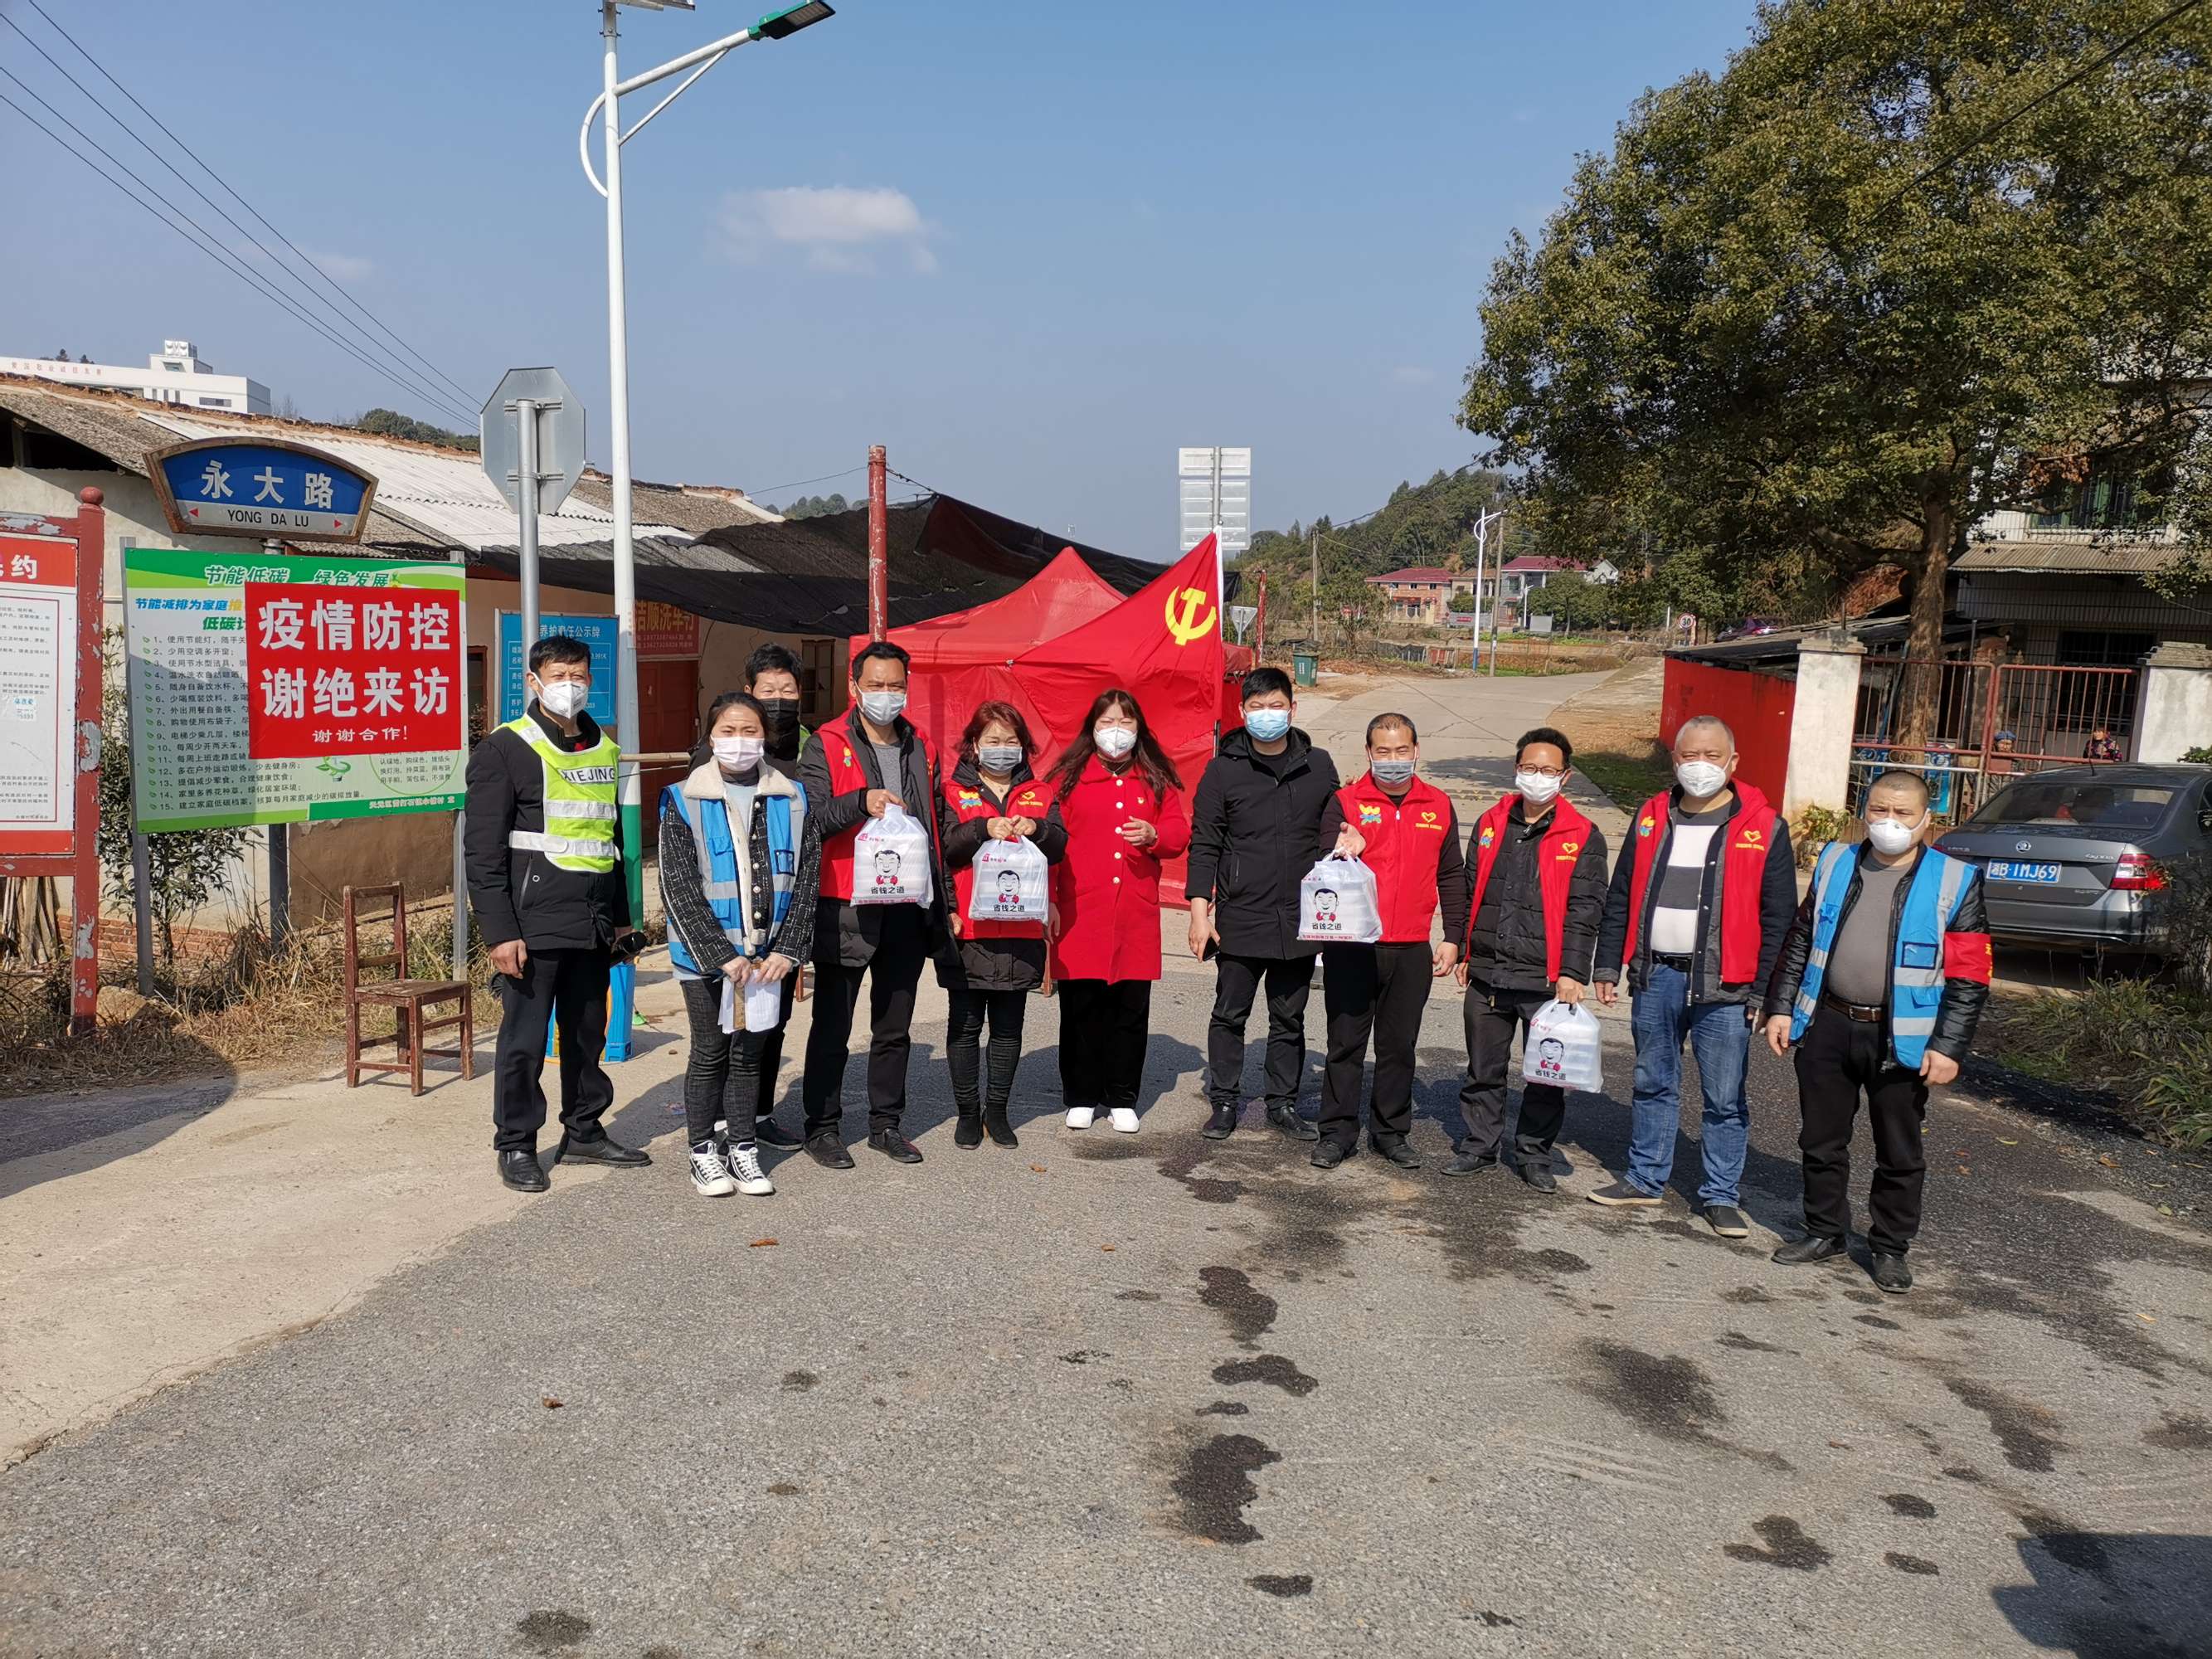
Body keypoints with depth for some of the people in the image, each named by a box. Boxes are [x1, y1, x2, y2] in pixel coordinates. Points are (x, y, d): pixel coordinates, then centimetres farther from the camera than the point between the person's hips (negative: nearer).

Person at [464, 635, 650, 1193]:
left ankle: (584, 1131, 28)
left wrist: (621, 917, 19)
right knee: (524, 1039, 1)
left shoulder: (604, 750, 15)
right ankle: (516, 1145, 14)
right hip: (534, 926, -6)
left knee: (588, 1033, 14)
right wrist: (499, 932, -15)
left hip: (594, 926, 6)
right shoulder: (506, 749, -5)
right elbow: (483, 850, -10)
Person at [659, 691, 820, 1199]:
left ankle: (743, 1148, 23)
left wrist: (786, 950, -8)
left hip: (770, 953, 2)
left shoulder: (791, 800, 3)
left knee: (752, 1052, 11)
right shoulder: (685, 802, -5)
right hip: (706, 953, -2)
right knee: (710, 1052, 8)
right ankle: (704, 1152, 21)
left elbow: (807, 879, 1)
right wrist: (724, 956, -16)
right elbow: (679, 888, -10)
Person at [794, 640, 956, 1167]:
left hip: (908, 910, 5)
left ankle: (886, 1124, 24)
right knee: (832, 1028, 4)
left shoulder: (921, 750, 13)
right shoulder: (827, 746, -3)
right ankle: (822, 1128, 15)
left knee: (894, 1029, 13)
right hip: (845, 911, -4)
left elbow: (936, 830, 18)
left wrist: (944, 901, 15)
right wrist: (862, 801, -29)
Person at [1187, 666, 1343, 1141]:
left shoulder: (1319, 765, 5)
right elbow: (1204, 845, -2)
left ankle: (1284, 1103, 24)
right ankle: (1225, 1103, 20)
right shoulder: (1224, 769, -2)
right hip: (1240, 919, -2)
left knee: (1289, 1018, 12)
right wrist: (1200, 911, -7)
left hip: (1300, 920, 2)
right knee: (1230, 1015, 7)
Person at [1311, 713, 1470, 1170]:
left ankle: (1392, 1132, 23)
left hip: (1412, 951, 3)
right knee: (1346, 1043, 5)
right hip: (1351, 947, -2)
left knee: (1400, 1046, 11)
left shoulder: (1438, 806, 8)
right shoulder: (1345, 802, -2)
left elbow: (1451, 876, 13)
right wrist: (1344, 854, -30)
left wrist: (1453, 937, 9)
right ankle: (1337, 1132, 15)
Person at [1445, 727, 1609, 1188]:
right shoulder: (1491, 824, 9)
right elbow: (1471, 893, 15)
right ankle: (1478, 1146, 26)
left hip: (1546, 980, -3)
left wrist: (1572, 972, -12)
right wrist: (1464, 952, 12)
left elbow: (1584, 910, -6)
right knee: (1483, 1071, 12)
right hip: (1487, 974, 3)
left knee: (1546, 1074, 6)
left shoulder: (1582, 837, -2)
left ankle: (1534, 1154, 21)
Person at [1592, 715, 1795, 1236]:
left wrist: (1763, 993, -8)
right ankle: (1644, 1178, 27)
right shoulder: (1652, 818, 7)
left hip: (1723, 985, -4)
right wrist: (1608, 966, 8)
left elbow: (1778, 918, -4)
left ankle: (1721, 1197, 17)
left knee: (1725, 1098, 4)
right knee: (1652, 1084, 15)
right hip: (1656, 977, 4)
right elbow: (1621, 898, 12)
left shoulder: (1763, 828, -4)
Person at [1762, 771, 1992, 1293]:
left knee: (1899, 1153, 9)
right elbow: (1799, 941, 13)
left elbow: (1970, 976, -4)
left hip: (1901, 1039, -3)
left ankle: (1890, 1248, 25)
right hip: (1827, 1026, 3)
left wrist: (1949, 1046, -10)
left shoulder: (1954, 881, -4)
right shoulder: (1835, 863, 7)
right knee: (1821, 1140, 13)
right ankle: (1825, 1231, 29)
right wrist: (1781, 1007, 7)